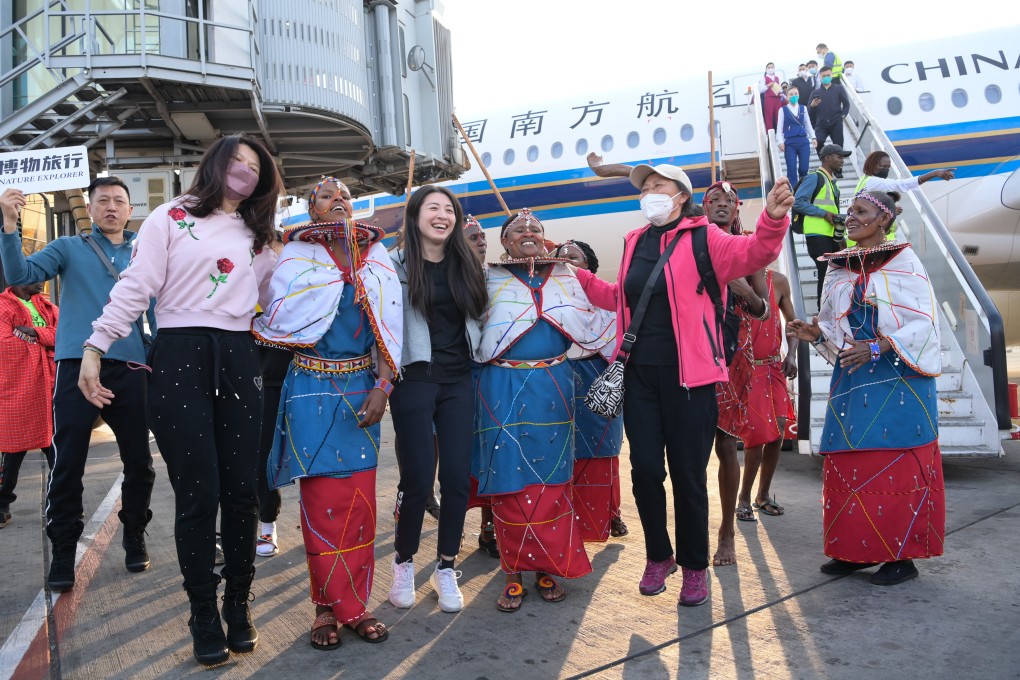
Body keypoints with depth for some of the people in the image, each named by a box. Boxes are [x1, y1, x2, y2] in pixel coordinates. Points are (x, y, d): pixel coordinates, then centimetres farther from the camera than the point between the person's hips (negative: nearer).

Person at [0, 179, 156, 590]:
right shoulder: (70, 248, 9)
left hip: (129, 368, 2)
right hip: (78, 364, -1)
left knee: (139, 462, 7)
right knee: (68, 463, -1)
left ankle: (134, 539, 26)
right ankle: (63, 553, 12)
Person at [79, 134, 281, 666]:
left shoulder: (256, 236, 20)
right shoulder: (173, 217, 5)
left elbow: (268, 299, 18)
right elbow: (134, 287, -3)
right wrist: (95, 347, -9)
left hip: (238, 360, 4)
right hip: (180, 357, -4)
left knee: (242, 490, 3)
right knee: (198, 493, -4)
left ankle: (238, 606, 19)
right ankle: (204, 618, 12)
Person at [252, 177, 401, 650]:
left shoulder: (376, 256, 7)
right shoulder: (296, 256, -1)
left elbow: (389, 325, 4)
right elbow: (279, 321, -15)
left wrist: (382, 387, -6)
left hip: (362, 387, 3)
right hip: (312, 389, -2)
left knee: (360, 499, 5)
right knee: (322, 498, 0)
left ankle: (356, 603, 17)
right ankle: (329, 606, 14)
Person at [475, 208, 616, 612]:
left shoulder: (564, 276, 12)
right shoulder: (491, 279, 5)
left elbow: (590, 323, 14)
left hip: (552, 387, 3)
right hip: (504, 389, -2)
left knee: (551, 480, 6)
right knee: (510, 480, 0)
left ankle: (549, 568, 19)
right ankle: (514, 572, 12)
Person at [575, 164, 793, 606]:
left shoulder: (702, 238, -3)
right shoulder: (634, 243, 13)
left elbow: (752, 254, -19)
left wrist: (773, 220, -38)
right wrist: (579, 276, 20)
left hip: (687, 374, -4)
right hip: (639, 372, 5)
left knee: (687, 474, 3)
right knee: (645, 469, 6)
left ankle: (694, 567, 22)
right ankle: (658, 557, 27)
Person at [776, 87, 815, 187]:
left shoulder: (803, 108, 11)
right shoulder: (783, 110, 4)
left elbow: (808, 125, 15)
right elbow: (779, 127, 1)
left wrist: (813, 137, 5)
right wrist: (780, 142, -9)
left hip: (803, 141, 2)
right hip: (789, 143, -2)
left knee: (804, 169, -1)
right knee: (791, 170, -7)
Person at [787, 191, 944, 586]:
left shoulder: (904, 263, -2)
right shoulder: (839, 268, 13)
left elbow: (922, 323, -9)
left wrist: (878, 347, -21)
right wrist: (815, 334, -5)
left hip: (899, 380, -5)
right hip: (852, 379, 5)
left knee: (897, 464, -4)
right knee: (848, 464, 3)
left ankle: (901, 556, 5)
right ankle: (858, 549, 14)